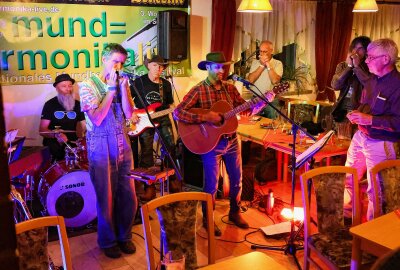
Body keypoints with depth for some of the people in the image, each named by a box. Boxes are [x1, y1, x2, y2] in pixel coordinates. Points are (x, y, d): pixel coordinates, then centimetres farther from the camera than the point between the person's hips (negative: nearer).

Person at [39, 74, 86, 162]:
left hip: (72, 143, 2)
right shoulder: (50, 104, 0)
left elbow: (82, 126, 11)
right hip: (54, 144, -2)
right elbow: (42, 130, -4)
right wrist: (56, 135, -23)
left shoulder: (77, 105, 10)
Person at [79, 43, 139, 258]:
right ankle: (108, 240, 24)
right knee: (106, 198, 5)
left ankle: (124, 236, 28)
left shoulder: (121, 83, 9)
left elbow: (129, 114, -3)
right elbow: (97, 119, -16)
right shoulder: (88, 85, -5)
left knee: (128, 196, 8)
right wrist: (111, 89, -14)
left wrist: (123, 86, -9)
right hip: (101, 147, -4)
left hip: (123, 145, 4)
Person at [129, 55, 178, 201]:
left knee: (170, 146, -5)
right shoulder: (139, 82, -2)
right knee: (146, 152, -5)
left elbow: (170, 104, 16)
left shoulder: (166, 84, 9)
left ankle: (171, 177, 14)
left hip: (162, 117, 3)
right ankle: (149, 186, 2)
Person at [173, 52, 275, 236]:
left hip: (231, 141, 5)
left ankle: (235, 213, 36)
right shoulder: (198, 90, -11)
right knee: (211, 184, 5)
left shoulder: (230, 88, 5)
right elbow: (178, 112, -19)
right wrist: (205, 118, -26)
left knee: (237, 180, 15)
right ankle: (208, 219, 24)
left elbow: (247, 109, 7)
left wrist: (265, 100, -9)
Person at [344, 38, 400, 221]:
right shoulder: (373, 80, 9)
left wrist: (370, 119, -26)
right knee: (347, 179, 16)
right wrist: (357, 114, 2)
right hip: (360, 136, 9)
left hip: (380, 144, -8)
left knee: (375, 190, 4)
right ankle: (344, 215, 34)